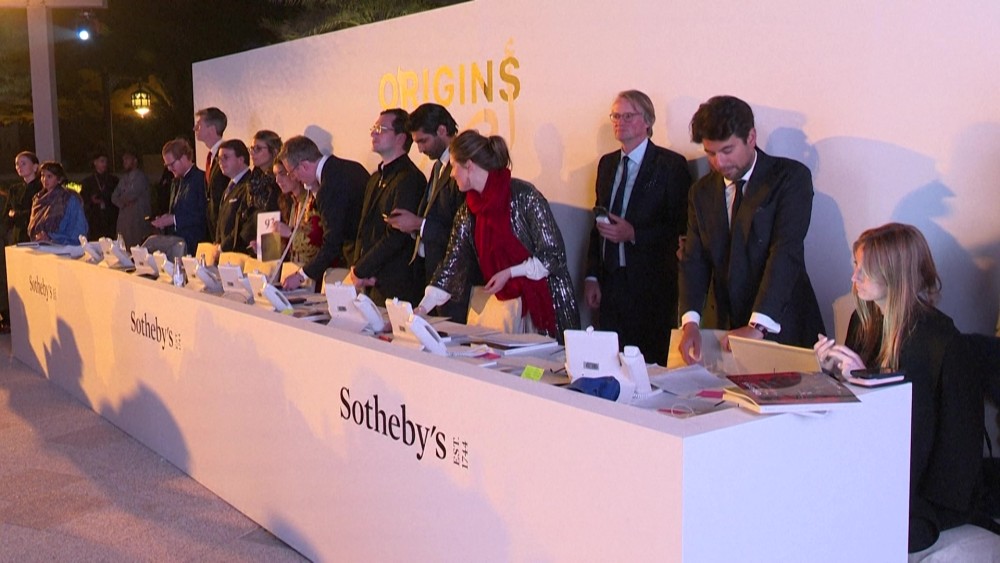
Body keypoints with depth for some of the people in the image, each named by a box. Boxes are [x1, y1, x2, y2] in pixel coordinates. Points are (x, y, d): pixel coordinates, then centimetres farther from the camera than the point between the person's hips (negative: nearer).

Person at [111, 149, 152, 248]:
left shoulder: (140, 176, -5)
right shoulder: (124, 178, 18)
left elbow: (131, 195, -14)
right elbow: (114, 197, 14)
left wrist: (121, 198, 7)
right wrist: (123, 203, -5)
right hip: (124, 220, 7)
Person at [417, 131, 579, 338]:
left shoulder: (524, 196, -13)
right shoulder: (468, 212, 5)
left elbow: (554, 255, -13)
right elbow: (453, 264, 4)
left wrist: (510, 273, -14)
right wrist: (421, 309, -3)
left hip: (547, 302, -5)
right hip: (505, 303, 6)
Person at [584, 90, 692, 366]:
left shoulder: (671, 165, -5)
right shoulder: (607, 163, 14)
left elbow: (680, 228, -9)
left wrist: (633, 234, -20)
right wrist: (592, 276, 7)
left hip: (650, 285, -5)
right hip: (609, 284, 5)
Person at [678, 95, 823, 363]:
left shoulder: (791, 177, -7)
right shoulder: (701, 192, 9)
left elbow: (786, 252, -17)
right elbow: (693, 260, 2)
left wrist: (758, 326, -27)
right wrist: (690, 321, -15)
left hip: (784, 329, -4)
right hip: (731, 330, 4)